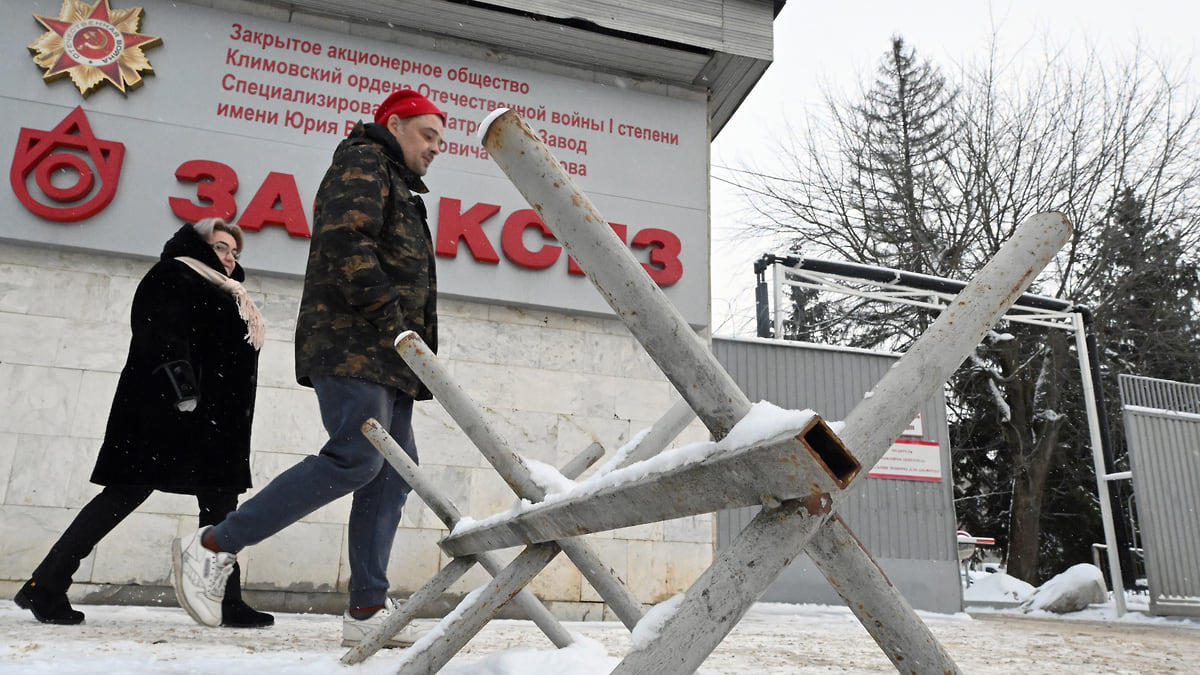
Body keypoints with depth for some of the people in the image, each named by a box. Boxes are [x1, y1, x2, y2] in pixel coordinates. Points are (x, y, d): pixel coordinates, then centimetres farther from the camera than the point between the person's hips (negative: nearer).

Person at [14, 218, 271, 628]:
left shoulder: (226, 297, 27)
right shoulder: (173, 276, 1)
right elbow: (163, 331, -16)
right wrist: (176, 372, -31)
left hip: (214, 420, 9)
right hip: (168, 411, -9)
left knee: (220, 502, 5)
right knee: (128, 492, -7)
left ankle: (228, 602, 7)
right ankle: (44, 586, 3)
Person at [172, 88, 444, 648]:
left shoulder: (397, 188, 32)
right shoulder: (364, 163, 2)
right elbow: (346, 244, -16)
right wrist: (390, 319, -17)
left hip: (384, 358, 10)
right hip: (353, 347, -10)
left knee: (394, 471, 1)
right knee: (355, 458, -20)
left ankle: (367, 609, 2)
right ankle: (215, 546, -8)